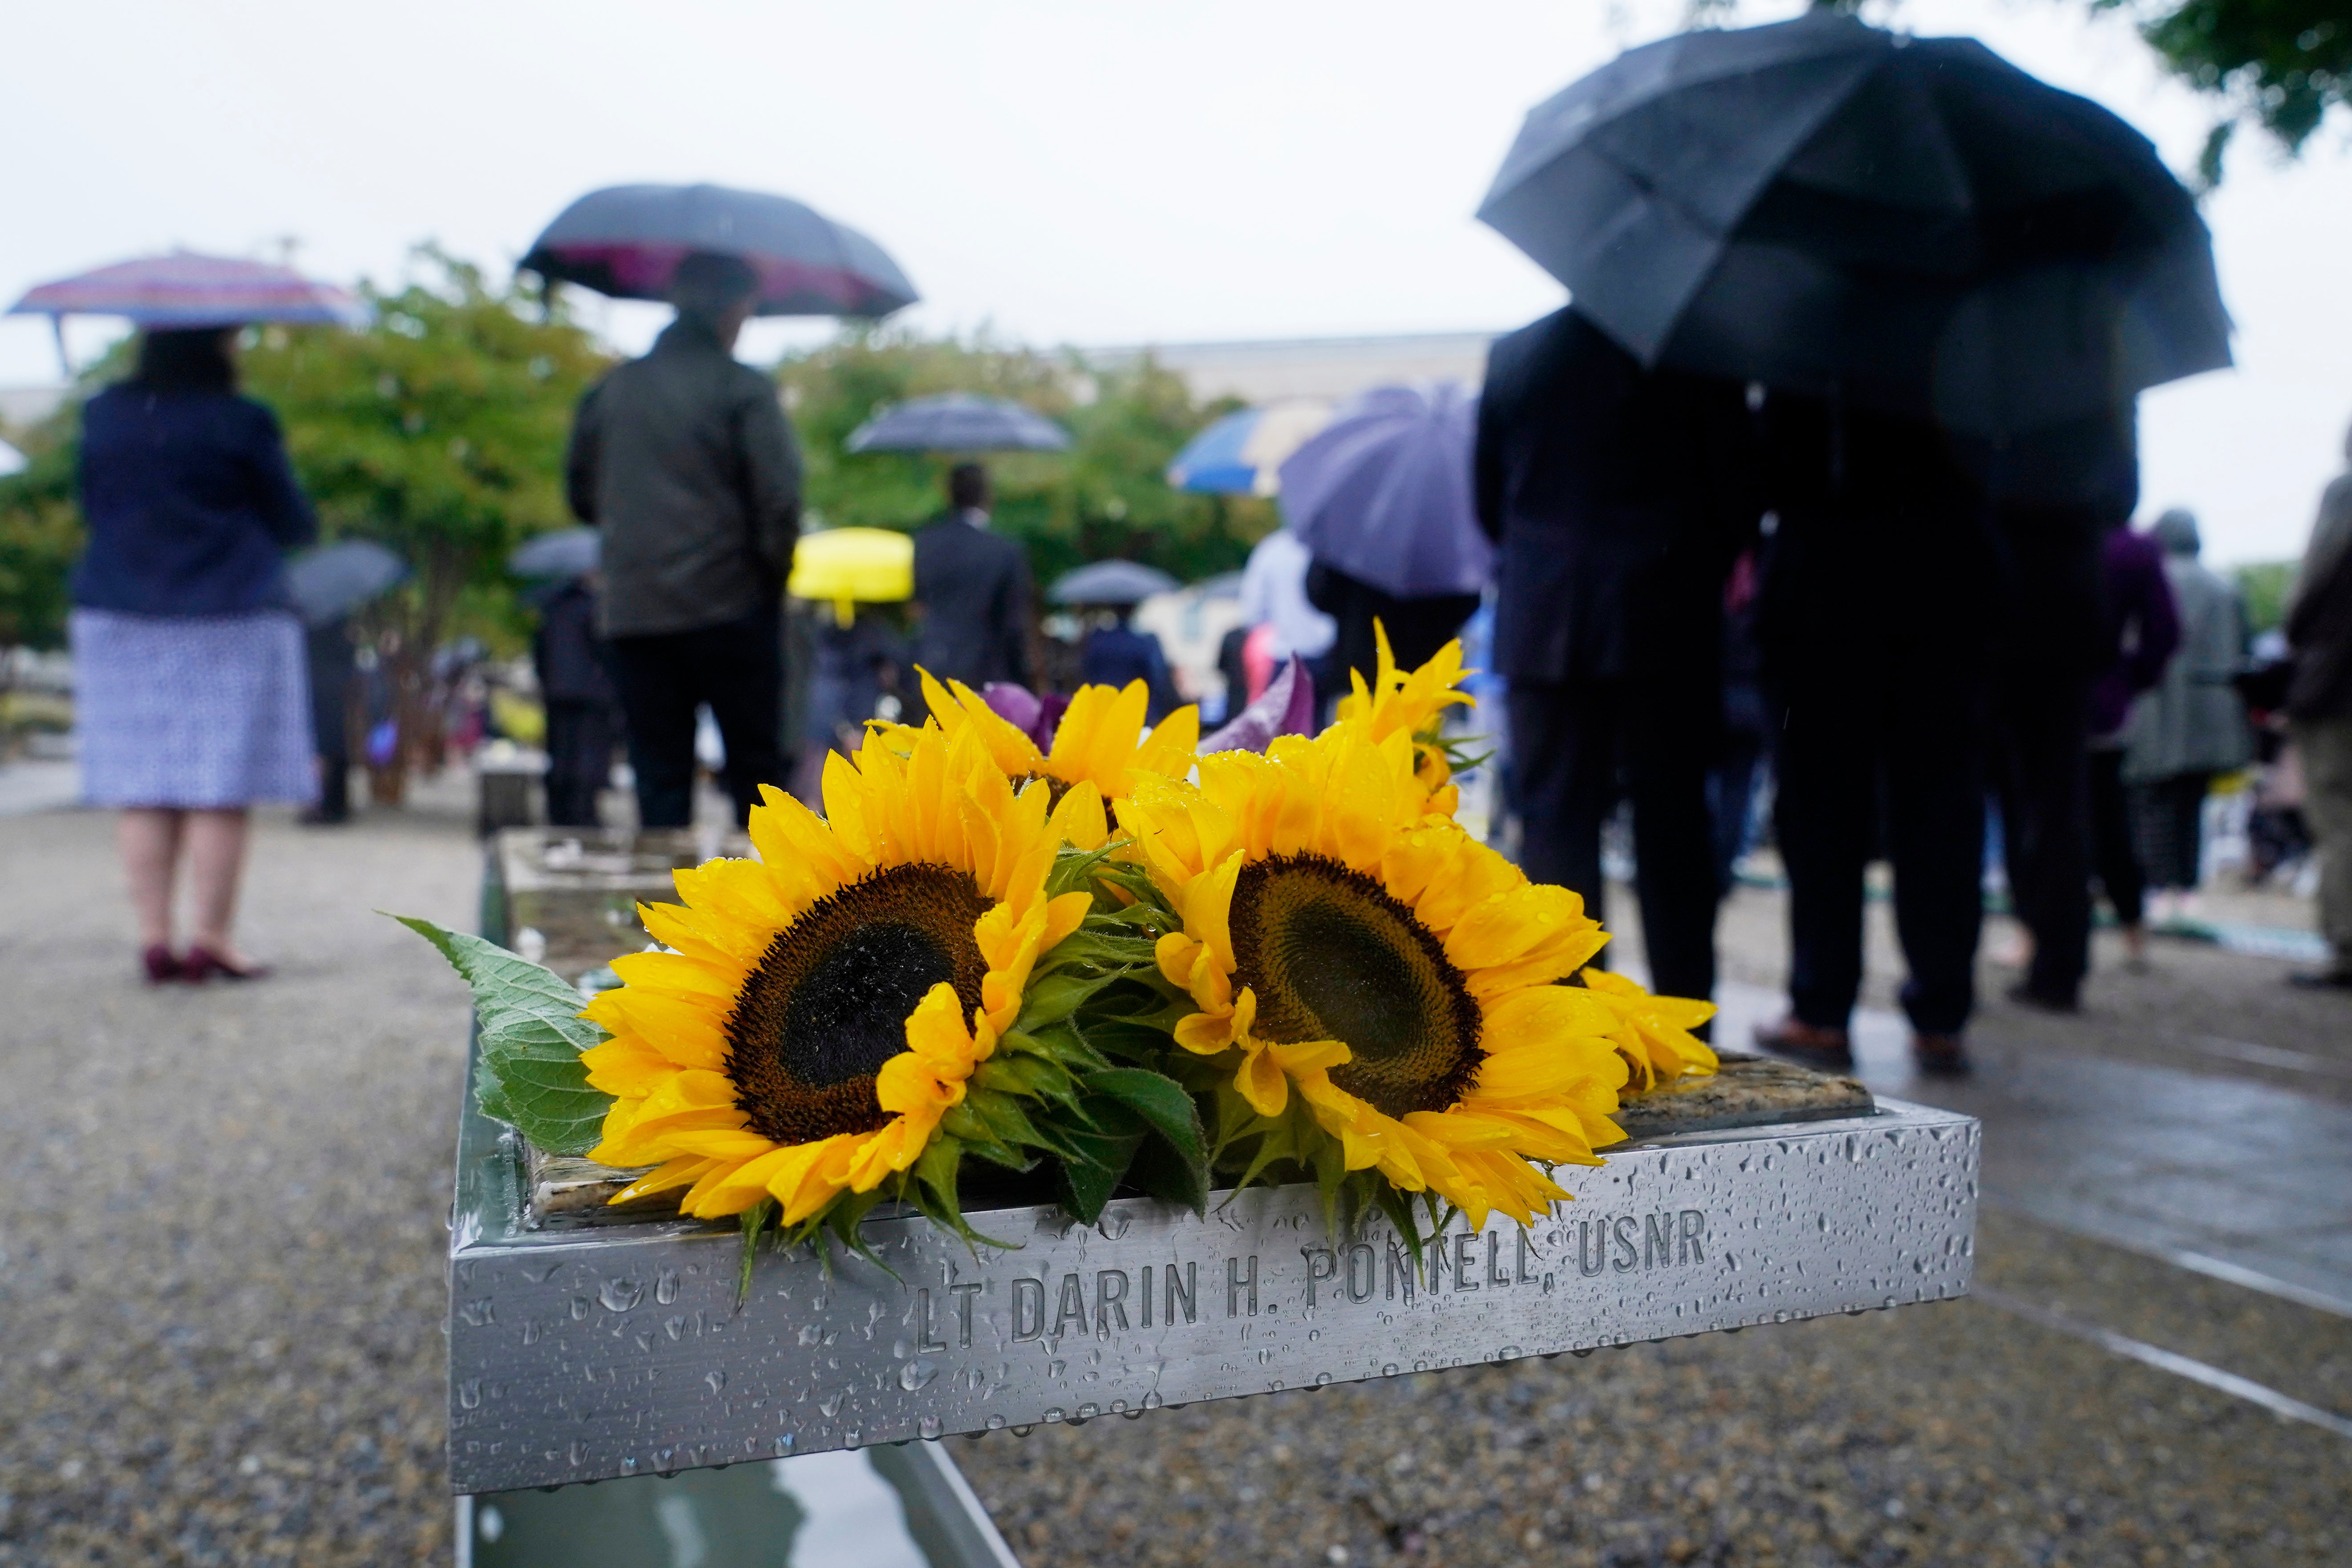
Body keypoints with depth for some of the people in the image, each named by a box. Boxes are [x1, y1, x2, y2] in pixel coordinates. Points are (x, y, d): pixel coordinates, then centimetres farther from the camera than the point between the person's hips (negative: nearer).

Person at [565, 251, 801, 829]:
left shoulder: (611, 390, 10)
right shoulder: (742, 387, -5)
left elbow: (583, 496, 18)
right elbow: (779, 498, -12)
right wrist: (774, 574, 3)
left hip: (633, 613, 4)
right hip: (730, 606, -4)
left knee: (658, 774, 8)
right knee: (755, 765, 6)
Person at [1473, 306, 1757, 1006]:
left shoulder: (1511, 355, 5)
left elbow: (1488, 499, 10)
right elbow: (1735, 485, -1)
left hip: (1542, 626, 2)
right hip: (1666, 616, -1)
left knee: (1553, 817, 5)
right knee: (1671, 819, 8)